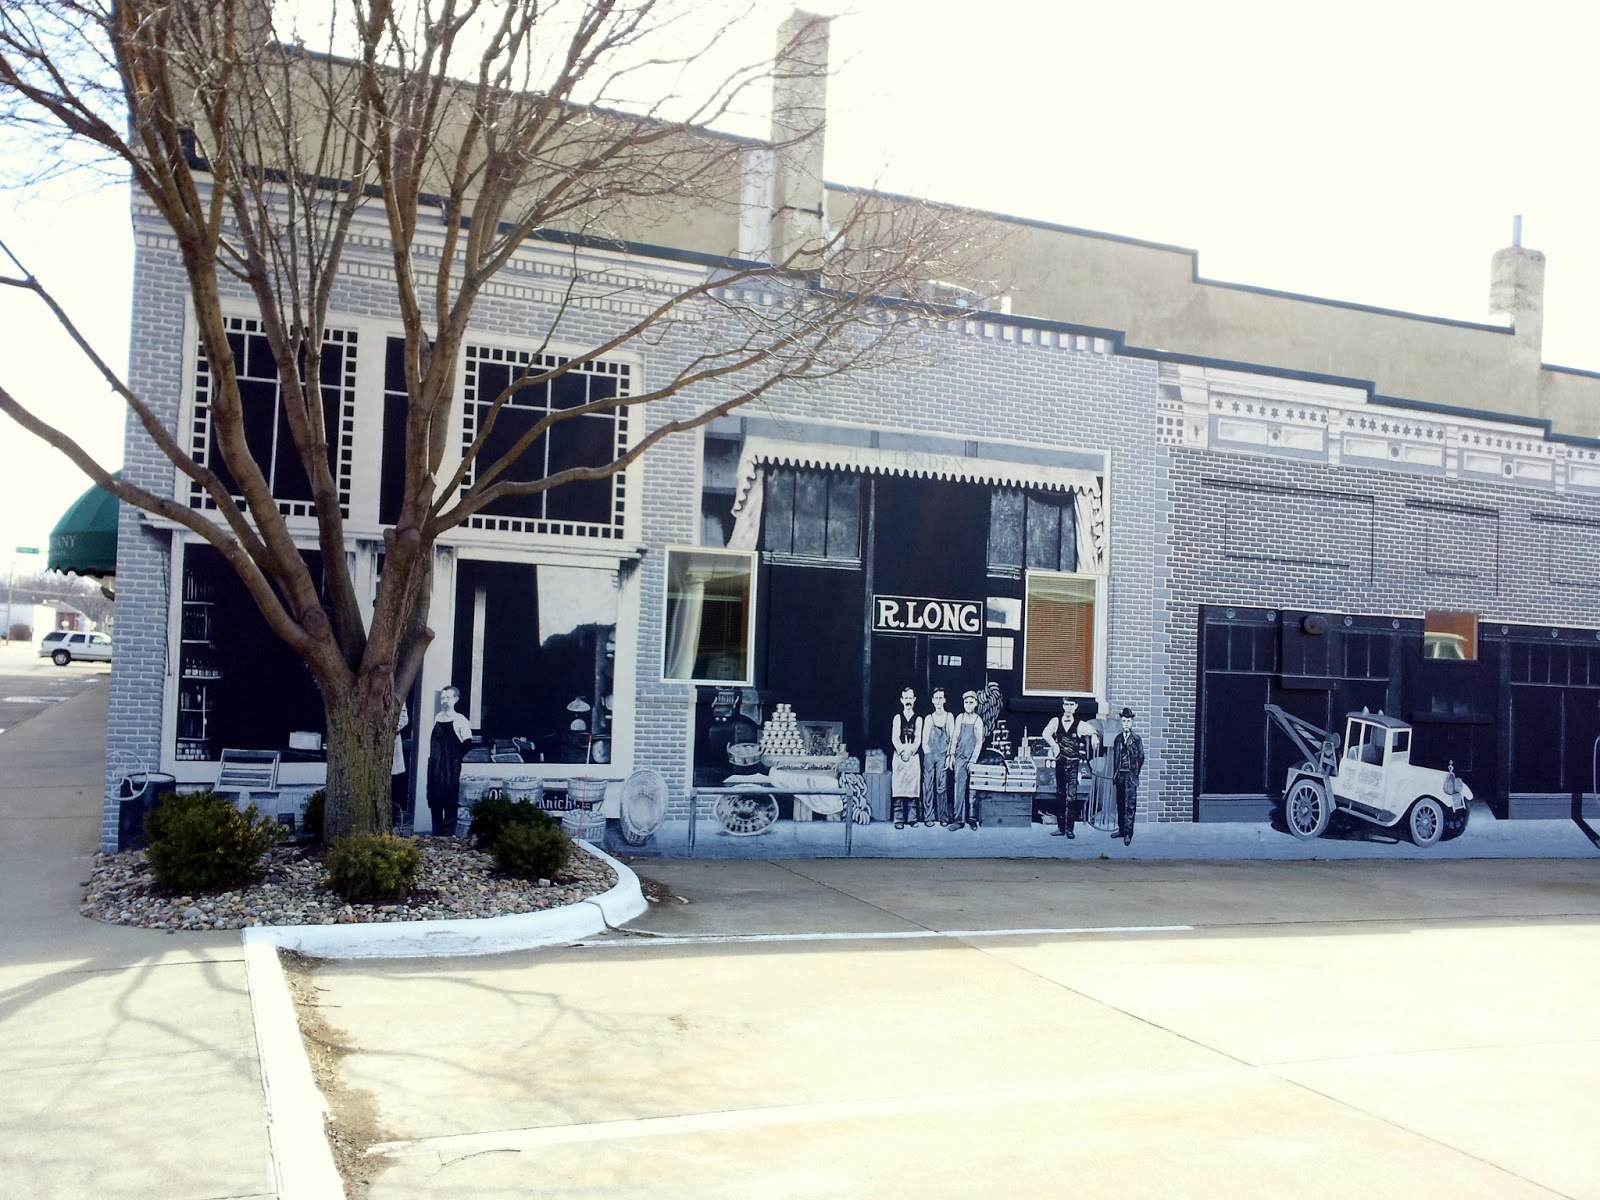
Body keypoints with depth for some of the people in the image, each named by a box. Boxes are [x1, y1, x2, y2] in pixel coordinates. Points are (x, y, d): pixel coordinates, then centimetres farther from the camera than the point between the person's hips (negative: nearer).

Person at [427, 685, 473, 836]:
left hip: (452, 767, -6)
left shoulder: (460, 720, -7)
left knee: (450, 799, -4)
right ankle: (437, 833, 16)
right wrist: (431, 757, 11)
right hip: (435, 765, 6)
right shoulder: (437, 717, 11)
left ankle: (448, 834, 1)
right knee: (434, 798, 8)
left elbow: (468, 744, -9)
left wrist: (458, 758, -7)